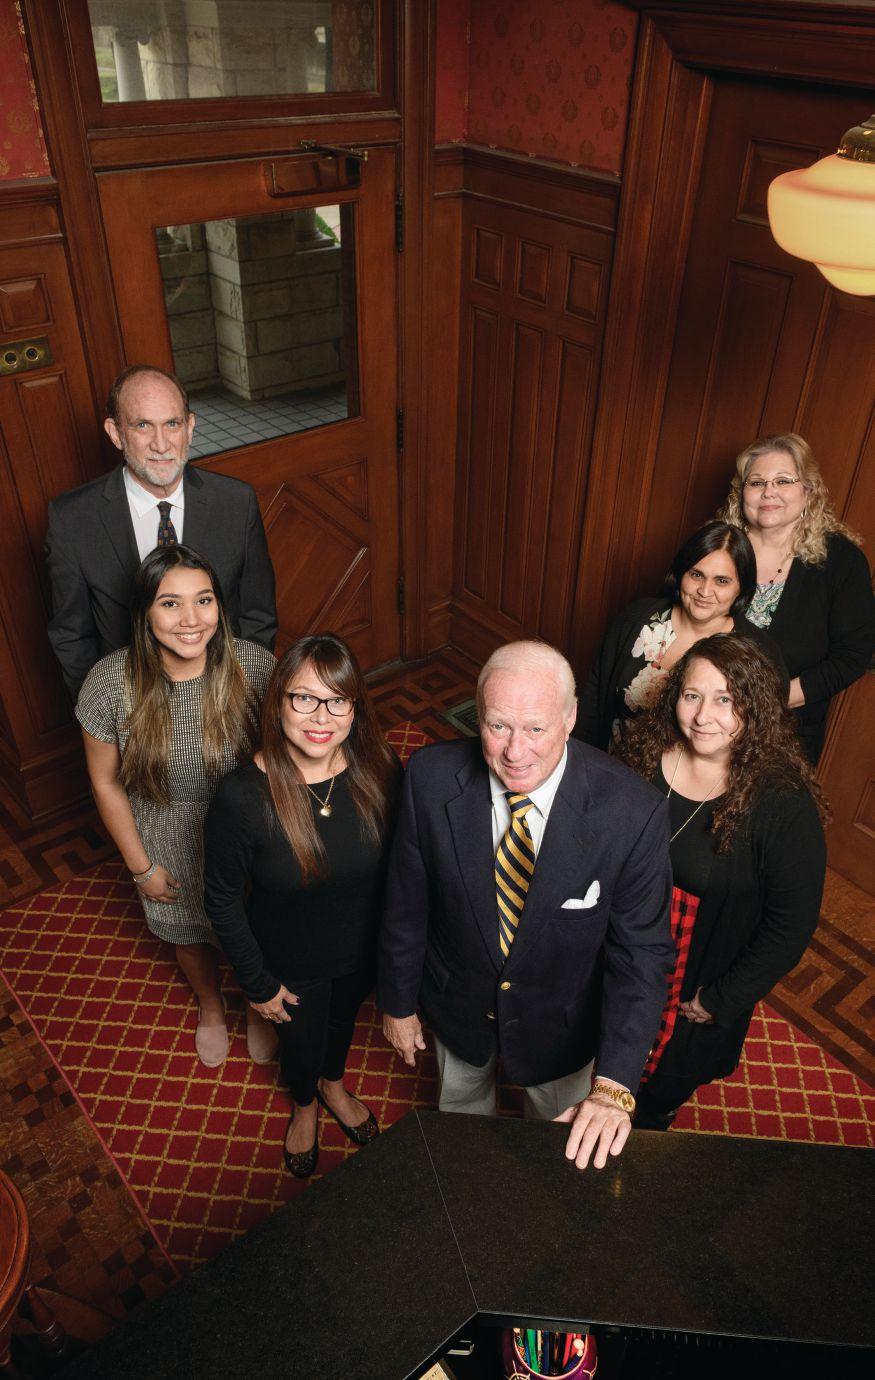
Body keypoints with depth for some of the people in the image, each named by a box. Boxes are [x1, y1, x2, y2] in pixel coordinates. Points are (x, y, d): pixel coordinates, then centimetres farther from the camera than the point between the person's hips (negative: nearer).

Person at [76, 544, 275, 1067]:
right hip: (170, 845, 1)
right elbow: (107, 783, -10)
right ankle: (211, 1006, 63)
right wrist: (141, 866, -4)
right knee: (188, 934, 28)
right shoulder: (111, 682, -25)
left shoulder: (254, 665, -26)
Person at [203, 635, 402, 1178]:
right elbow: (223, 900, -17)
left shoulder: (380, 772, -25)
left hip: (362, 948, 2)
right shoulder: (242, 797, -32)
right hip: (290, 962, -2)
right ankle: (305, 1106, 63)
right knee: (301, 1038, 26)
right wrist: (258, 983, -9)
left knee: (344, 1017, 32)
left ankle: (335, 1087, 67)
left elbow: (398, 864, -8)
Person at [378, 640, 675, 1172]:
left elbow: (642, 952, -24)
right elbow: (407, 902, -12)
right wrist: (398, 1002, 0)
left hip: (561, 1023, -1)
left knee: (562, 1146, 29)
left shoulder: (633, 810, -31)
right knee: (462, 1110, 33)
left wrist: (614, 1088, -31)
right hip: (459, 1004, 2)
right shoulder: (431, 778, -26)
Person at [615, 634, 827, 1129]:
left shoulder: (786, 804, -28)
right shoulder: (644, 754, -16)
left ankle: (651, 1125, 58)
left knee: (672, 1077, 25)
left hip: (701, 982, -3)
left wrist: (721, 1000, -12)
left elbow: (792, 924, -18)